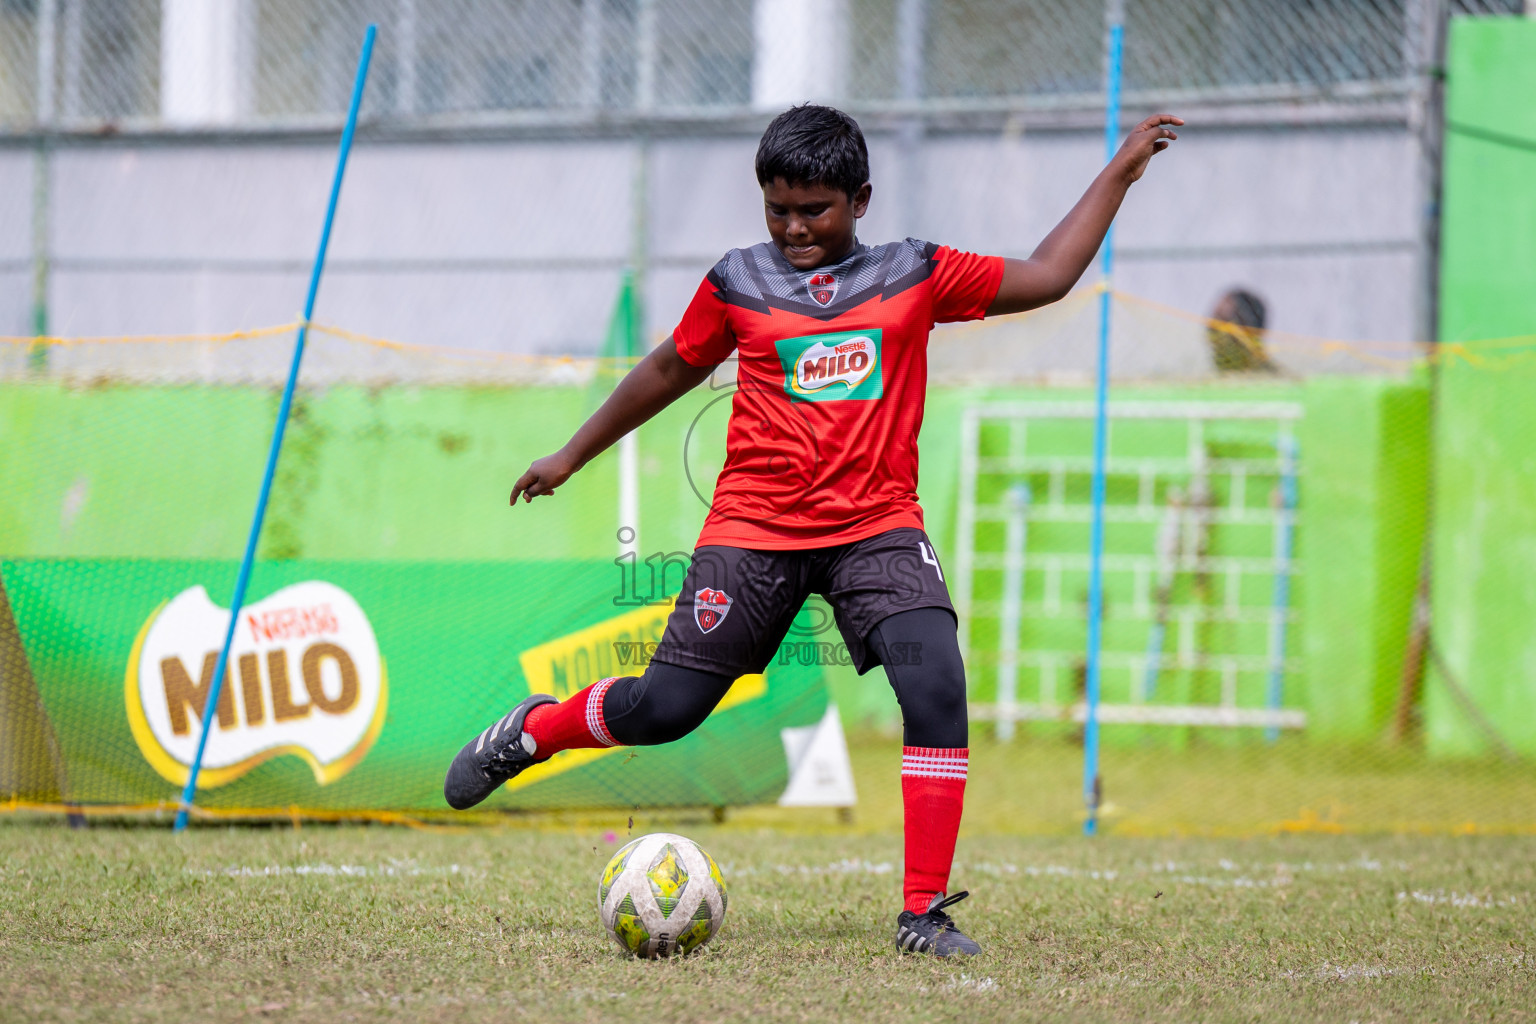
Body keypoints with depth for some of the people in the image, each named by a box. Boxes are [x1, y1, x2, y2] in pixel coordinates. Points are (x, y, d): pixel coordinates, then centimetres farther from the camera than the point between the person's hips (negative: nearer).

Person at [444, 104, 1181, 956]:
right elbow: (672, 369, 21)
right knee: (663, 709, -3)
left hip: (877, 529, 0)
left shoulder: (914, 276, 7)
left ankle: (924, 910, -14)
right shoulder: (738, 283, 7)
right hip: (754, 529, 0)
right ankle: (533, 731, 29)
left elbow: (1047, 277, 12)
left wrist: (1121, 171, 10)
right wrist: (572, 456, 29)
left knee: (937, 688, -21)